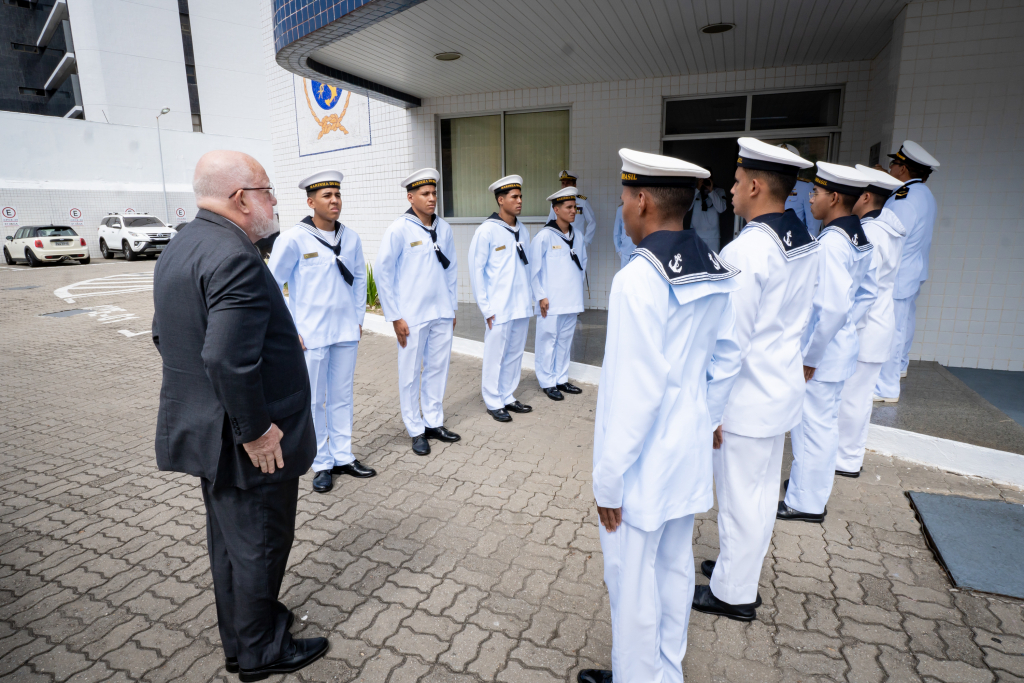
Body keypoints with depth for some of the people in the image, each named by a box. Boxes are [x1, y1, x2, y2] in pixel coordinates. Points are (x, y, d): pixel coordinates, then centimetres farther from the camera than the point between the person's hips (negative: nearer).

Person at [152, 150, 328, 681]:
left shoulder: (178, 249, 8)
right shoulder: (235, 258, -25)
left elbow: (165, 335, 15)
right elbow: (228, 360, -32)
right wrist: (257, 431, -22)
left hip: (203, 427, 10)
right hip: (249, 444, -10)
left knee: (229, 538, 24)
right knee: (258, 544, 9)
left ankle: (239, 634, 44)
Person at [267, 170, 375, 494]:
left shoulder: (351, 238, 4)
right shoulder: (293, 239, -9)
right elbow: (272, 285, -6)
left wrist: (358, 318, 11)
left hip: (346, 333, 4)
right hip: (311, 335, -4)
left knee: (342, 397, 12)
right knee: (315, 401, 6)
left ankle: (343, 457, 26)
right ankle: (322, 464, 20)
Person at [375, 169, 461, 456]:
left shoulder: (444, 228, 6)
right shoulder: (399, 230, -8)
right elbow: (383, 274, -7)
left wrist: (452, 307, 13)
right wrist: (395, 317, -8)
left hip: (442, 314, 5)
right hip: (412, 316, -4)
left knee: (438, 369, 11)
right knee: (411, 374, 5)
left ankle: (434, 422, 27)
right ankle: (416, 430, 19)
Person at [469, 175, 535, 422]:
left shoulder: (522, 231, 9)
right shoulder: (487, 231, -9)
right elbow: (476, 270, -8)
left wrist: (529, 298, 10)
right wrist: (485, 308, -9)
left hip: (522, 307, 6)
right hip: (499, 308, -6)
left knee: (515, 354, 13)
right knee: (495, 356, 3)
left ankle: (508, 397, 27)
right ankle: (493, 402, 18)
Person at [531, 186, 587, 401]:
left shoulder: (577, 237, 8)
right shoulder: (544, 236, -8)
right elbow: (534, 269, -7)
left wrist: (577, 289, 16)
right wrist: (541, 296, -9)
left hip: (572, 301, 5)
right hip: (551, 303, -5)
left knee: (565, 341, 13)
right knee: (548, 341, 3)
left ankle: (561, 379, 25)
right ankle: (547, 382, 15)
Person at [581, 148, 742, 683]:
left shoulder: (639, 278, -24)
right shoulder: (714, 271, 0)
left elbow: (635, 392, -25)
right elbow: (726, 359, 9)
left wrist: (608, 479, -16)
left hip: (644, 461, -8)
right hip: (690, 452, 9)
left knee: (632, 579, 11)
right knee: (674, 567, 23)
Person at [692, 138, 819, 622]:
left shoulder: (745, 251, -24)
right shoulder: (806, 244, 5)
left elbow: (730, 339, -23)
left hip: (747, 397, -9)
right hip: (783, 387, 9)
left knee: (739, 497, 7)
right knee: (763, 491, 21)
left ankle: (733, 595, 25)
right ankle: (742, 569, 41)